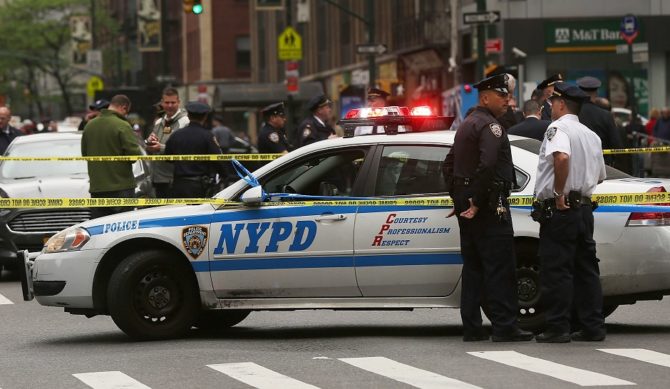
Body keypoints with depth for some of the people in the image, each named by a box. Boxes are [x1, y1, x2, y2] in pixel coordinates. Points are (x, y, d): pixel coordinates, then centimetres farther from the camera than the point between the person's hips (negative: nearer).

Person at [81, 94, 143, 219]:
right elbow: (135, 153, -16)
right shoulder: (122, 126, -13)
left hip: (96, 187, 6)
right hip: (121, 186, -6)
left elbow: (84, 153, 15)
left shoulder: (89, 125, 7)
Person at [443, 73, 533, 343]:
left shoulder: (466, 125, 19)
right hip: (489, 207, -10)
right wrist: (477, 203, -20)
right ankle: (504, 327, -9)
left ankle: (471, 327, 12)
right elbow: (488, 165, -26)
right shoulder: (490, 126, -13)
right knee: (499, 267, -8)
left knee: (473, 267, 11)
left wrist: (459, 199, 22)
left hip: (469, 208, 10)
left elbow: (449, 164, 25)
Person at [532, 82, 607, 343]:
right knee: (586, 270, 10)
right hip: (584, 208, 8)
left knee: (556, 271, -5)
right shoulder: (591, 136, 17)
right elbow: (600, 176, 23)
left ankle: (558, 328, -6)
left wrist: (558, 192, -24)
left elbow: (561, 157, -30)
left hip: (558, 211, -8)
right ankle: (593, 326, 10)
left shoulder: (558, 128, -10)